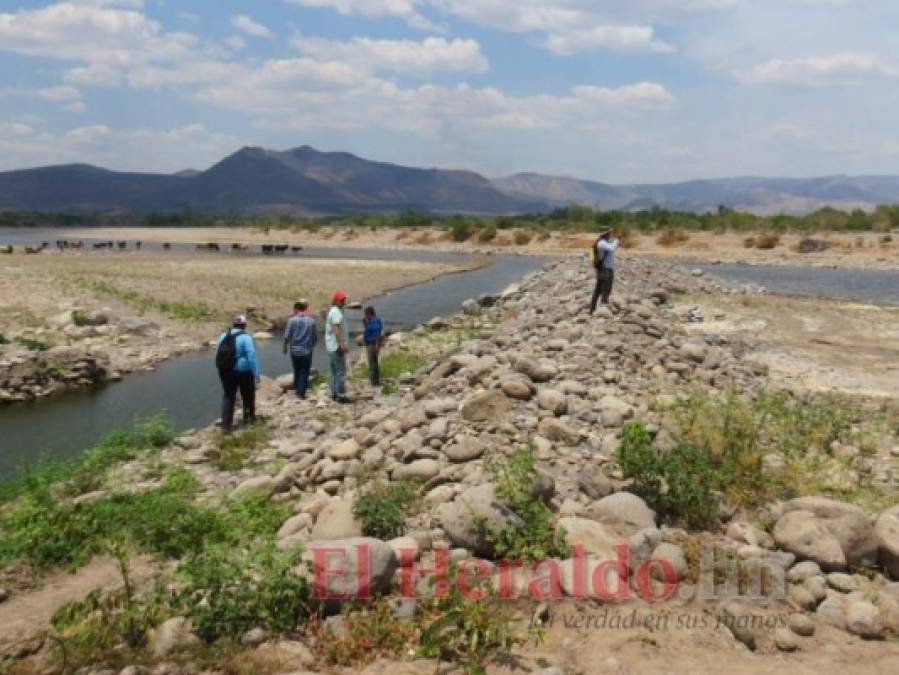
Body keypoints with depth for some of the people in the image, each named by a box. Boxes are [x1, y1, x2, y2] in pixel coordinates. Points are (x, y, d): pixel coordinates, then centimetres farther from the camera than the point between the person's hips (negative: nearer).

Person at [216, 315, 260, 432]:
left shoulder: (223, 336, 5)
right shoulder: (245, 338, -14)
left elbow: (219, 355, 12)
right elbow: (252, 357, -19)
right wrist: (256, 374, -16)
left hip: (225, 371, 5)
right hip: (242, 371, -4)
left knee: (228, 396, 11)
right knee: (248, 395, 16)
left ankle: (226, 424, 3)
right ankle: (249, 418, 31)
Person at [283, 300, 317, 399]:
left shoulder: (292, 320, -7)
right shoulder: (311, 321, -5)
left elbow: (287, 336, -7)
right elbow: (315, 337, 0)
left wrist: (285, 347, 9)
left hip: (295, 350, 1)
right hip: (307, 351, -1)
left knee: (297, 371, 19)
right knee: (304, 372, 5)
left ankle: (296, 388, 26)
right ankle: (301, 392, 3)